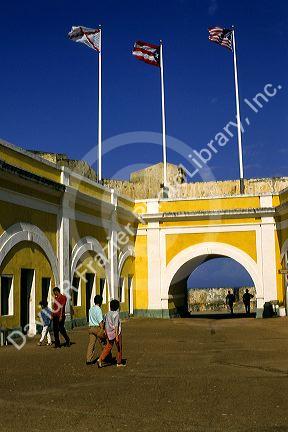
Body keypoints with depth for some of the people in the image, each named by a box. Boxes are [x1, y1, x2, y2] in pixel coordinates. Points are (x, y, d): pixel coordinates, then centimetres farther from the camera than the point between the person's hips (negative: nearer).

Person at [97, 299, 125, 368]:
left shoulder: (108, 313, 6)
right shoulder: (116, 314, -14)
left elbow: (106, 325, 10)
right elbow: (116, 325, -20)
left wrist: (106, 333, 20)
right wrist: (117, 336, -21)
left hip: (110, 333, 6)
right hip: (116, 332, -6)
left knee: (108, 347, 9)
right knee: (119, 348, 9)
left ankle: (100, 359, -7)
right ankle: (119, 363, 18)